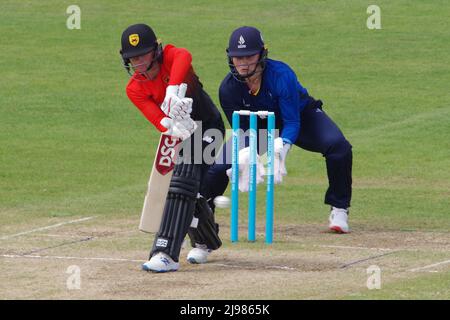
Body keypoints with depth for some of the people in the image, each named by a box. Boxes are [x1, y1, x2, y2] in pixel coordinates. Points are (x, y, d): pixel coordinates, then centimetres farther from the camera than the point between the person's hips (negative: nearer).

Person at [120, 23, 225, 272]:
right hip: (182, 133, 6)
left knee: (183, 180, -22)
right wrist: (171, 126, -50)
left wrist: (173, 89, -64)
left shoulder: (170, 56, -20)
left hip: (207, 127, -6)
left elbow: (184, 56, -46)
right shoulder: (135, 89, -10)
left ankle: (166, 254, -32)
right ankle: (205, 242, 44)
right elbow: (157, 119, -26)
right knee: (191, 194, 12)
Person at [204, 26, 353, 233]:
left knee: (338, 146, -30)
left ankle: (338, 209, -12)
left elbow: (292, 123, -33)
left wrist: (279, 152, -50)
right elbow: (242, 130, -19)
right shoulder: (228, 88, -25)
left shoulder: (281, 75, -35)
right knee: (221, 166, -13)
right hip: (259, 126, 2)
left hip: (301, 116, -2)